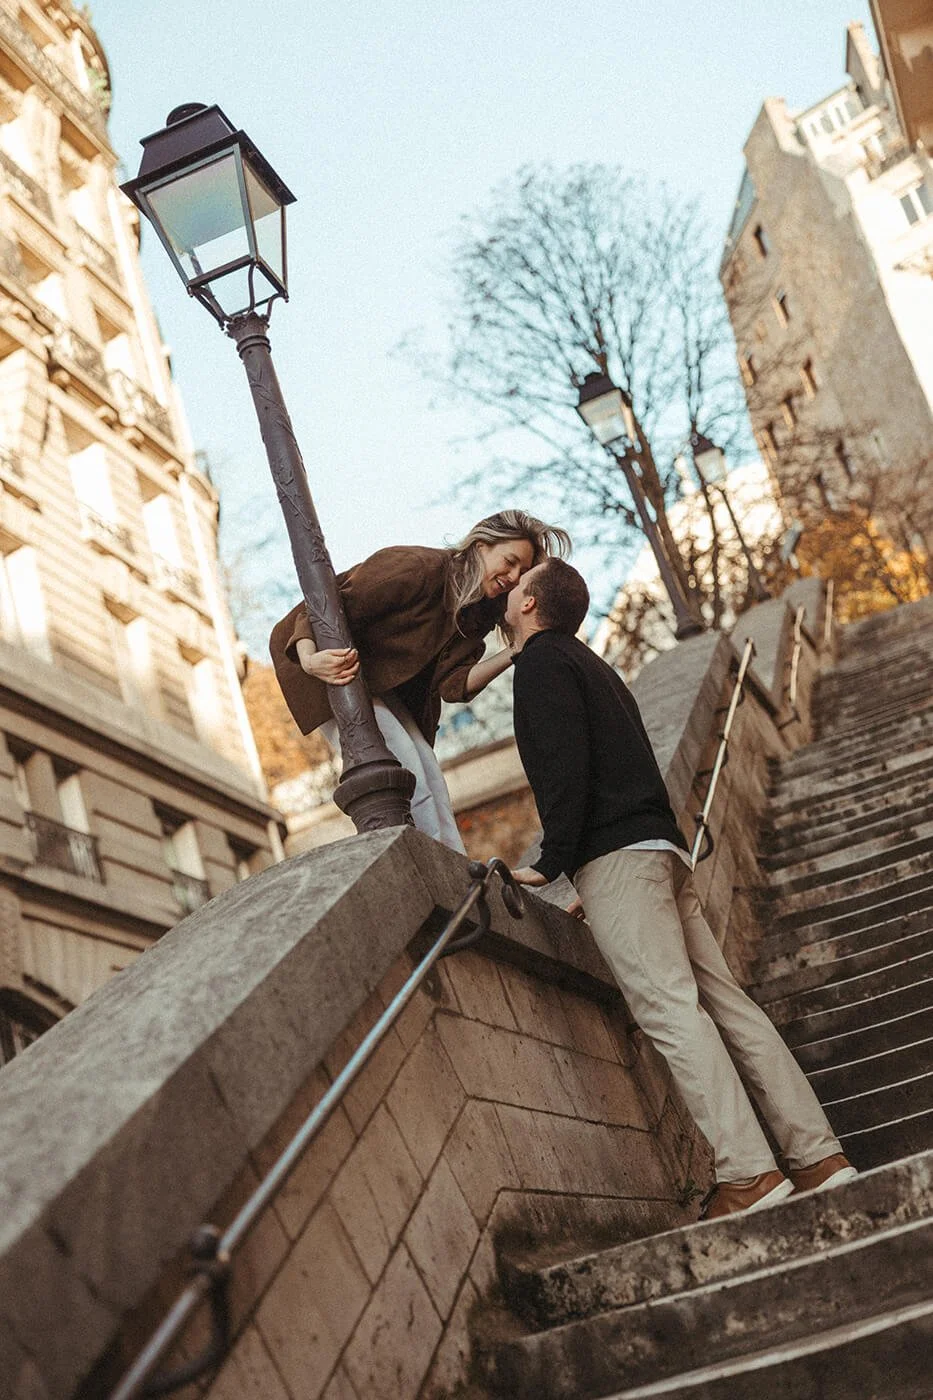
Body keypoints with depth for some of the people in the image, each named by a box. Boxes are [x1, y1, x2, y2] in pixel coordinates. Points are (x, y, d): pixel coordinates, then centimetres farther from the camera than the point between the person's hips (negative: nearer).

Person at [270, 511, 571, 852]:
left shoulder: (476, 613, -2)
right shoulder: (417, 568, -26)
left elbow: (452, 685, -13)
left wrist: (514, 653, -23)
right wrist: (310, 659, -46)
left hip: (379, 681, 8)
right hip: (330, 668, -8)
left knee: (428, 773, -3)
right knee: (399, 765, -20)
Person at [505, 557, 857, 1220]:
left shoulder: (542, 661, 0)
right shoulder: (590, 663, 29)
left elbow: (564, 766, -14)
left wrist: (552, 862, -12)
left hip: (616, 855, -9)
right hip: (661, 846, 9)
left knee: (670, 1009, -14)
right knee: (725, 999, 5)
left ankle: (749, 1175, -18)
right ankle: (819, 1156, 3)